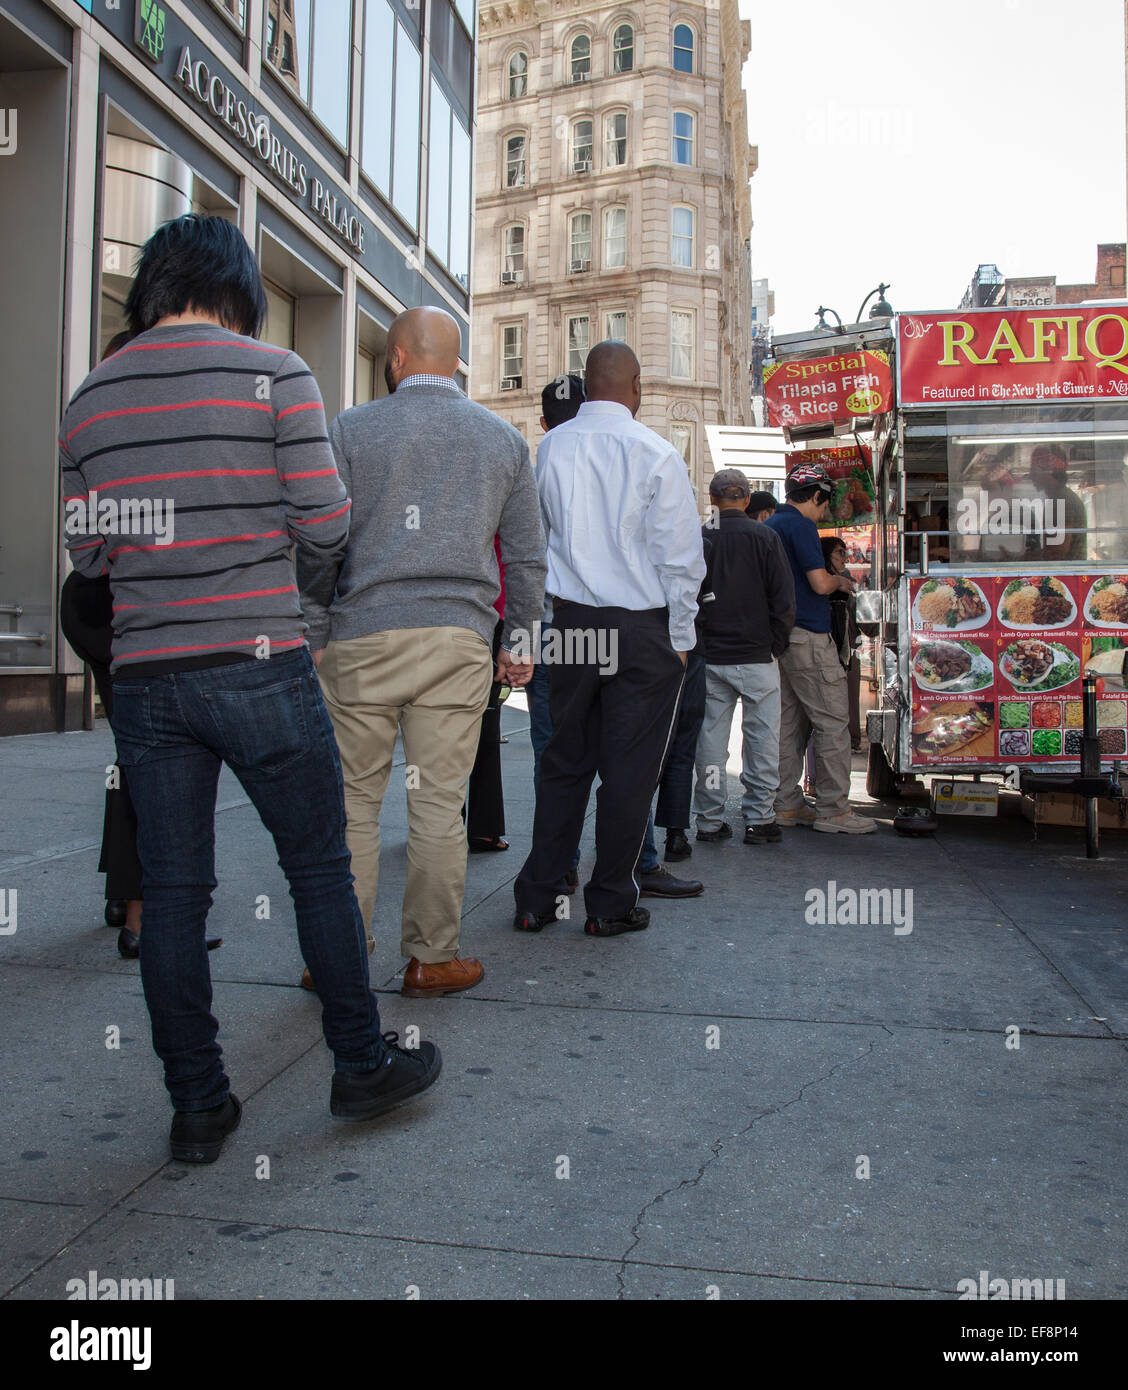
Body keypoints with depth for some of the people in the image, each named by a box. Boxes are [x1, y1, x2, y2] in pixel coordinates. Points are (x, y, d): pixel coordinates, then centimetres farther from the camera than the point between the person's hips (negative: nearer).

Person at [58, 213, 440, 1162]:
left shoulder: (90, 398, 9)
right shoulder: (273, 373, -4)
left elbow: (87, 554, 11)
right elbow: (326, 528, -8)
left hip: (145, 680, 4)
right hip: (258, 668, -4)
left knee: (172, 892, 10)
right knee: (320, 869, 10)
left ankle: (198, 1107, 19)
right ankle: (362, 1066, 23)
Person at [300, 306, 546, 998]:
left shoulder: (351, 429, 4)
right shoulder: (505, 439, 12)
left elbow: (318, 545, 2)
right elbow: (527, 557, 12)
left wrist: (319, 627, 11)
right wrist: (517, 642, 19)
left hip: (363, 635, -1)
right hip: (460, 638, 2)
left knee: (355, 799, 6)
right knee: (439, 801, 5)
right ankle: (433, 958, 13)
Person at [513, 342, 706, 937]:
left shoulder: (550, 447, 4)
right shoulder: (654, 453, -8)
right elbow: (680, 555, -6)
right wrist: (680, 638, 1)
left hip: (571, 621, 4)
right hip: (642, 629, -4)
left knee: (564, 762, 14)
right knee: (629, 770, 6)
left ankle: (537, 897, 19)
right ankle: (610, 904, 15)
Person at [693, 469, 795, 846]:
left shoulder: (698, 539, 1)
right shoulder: (764, 537, -4)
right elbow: (784, 598, -5)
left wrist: (697, 644, 9)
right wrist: (776, 646, 4)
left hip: (708, 658, 3)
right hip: (756, 656, -3)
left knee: (710, 739, 7)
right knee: (761, 740, 5)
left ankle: (709, 821, 12)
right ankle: (758, 819, 6)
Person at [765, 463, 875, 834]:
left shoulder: (768, 526, 17)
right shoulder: (800, 526, -11)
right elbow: (820, 583, -17)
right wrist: (840, 581, 4)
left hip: (777, 635, 9)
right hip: (807, 636, -9)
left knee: (788, 722, 11)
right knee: (832, 722, -5)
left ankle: (787, 804, 15)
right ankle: (833, 810, -3)